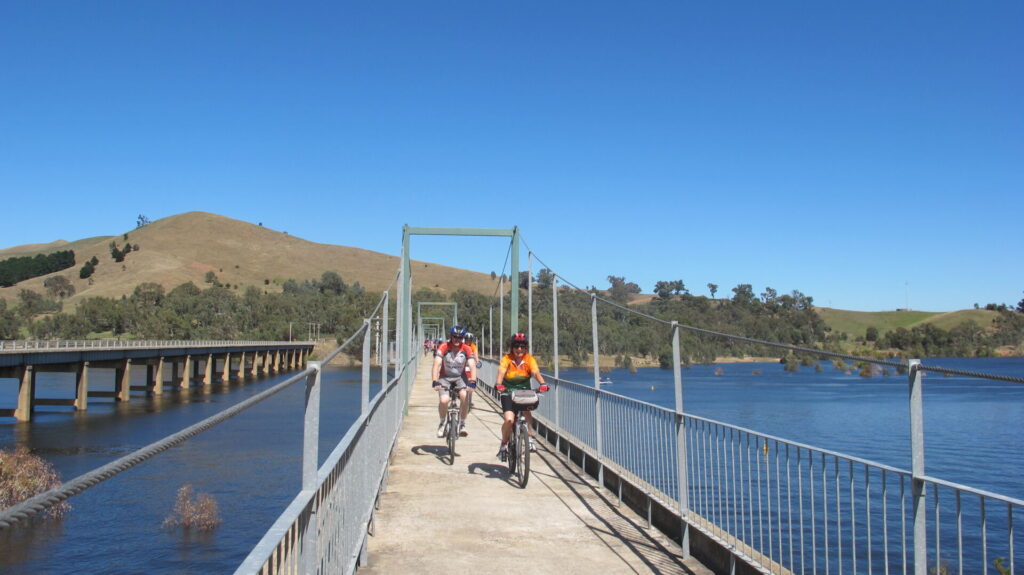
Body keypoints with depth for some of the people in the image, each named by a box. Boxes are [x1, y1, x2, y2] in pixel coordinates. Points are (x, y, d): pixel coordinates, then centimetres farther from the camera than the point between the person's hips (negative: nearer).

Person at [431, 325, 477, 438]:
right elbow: (436, 364, -23)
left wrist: (473, 381, -37)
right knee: (443, 400, -26)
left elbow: (472, 366, -19)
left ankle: (462, 424, -11)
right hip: (444, 378, -1)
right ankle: (442, 423, 4)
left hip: (460, 378, 1)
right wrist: (435, 381, -38)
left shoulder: (467, 349, -11)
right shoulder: (443, 347, -15)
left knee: (464, 396, -29)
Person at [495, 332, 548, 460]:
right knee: (509, 419, -18)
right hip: (508, 392, -1)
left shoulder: (529, 359, -9)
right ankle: (504, 445, 4)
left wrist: (542, 384, -43)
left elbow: (536, 372, -24)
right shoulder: (506, 359, -13)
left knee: (527, 411, -26)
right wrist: (498, 384, -49)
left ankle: (530, 437, -8)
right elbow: (501, 372, -28)